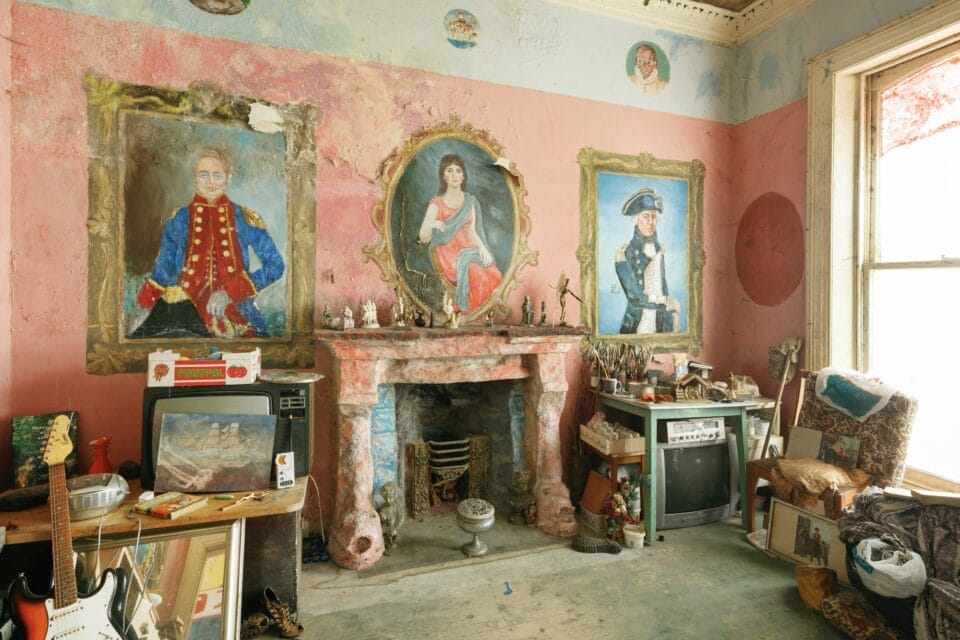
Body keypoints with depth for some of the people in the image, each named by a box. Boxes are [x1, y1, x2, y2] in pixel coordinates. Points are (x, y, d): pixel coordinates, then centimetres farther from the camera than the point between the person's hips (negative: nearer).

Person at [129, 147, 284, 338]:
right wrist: (144, 308, 4)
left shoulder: (244, 219, 6)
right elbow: (162, 271, 18)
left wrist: (231, 292, -9)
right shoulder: (179, 219, 13)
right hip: (186, 311, 3)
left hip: (235, 314, -2)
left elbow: (275, 265, 0)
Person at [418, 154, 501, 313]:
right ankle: (463, 309, -10)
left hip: (467, 249, 4)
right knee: (475, 273, -31)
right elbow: (423, 238, -10)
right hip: (447, 254, -4)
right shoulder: (436, 204, -3)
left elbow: (472, 231, 5)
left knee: (491, 270, -24)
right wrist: (431, 225, -31)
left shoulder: (470, 201, 10)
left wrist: (482, 247, -14)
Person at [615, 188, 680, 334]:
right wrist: (671, 304, -7)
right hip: (637, 325, -5)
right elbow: (635, 298, -16)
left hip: (662, 323, 5)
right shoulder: (624, 254, -12)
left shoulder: (659, 249, 5)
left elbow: (663, 289, 12)